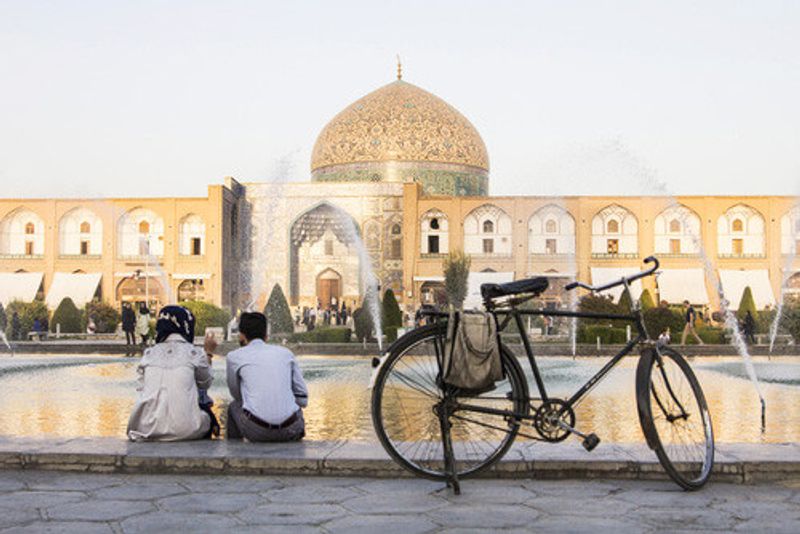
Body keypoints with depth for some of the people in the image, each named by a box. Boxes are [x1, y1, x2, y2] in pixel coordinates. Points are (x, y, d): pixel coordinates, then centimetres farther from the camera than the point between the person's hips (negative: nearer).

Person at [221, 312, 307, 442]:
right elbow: (303, 400, 15)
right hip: (290, 431, 2)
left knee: (233, 406, 30)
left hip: (256, 431, -2)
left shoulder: (234, 356, 8)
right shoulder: (286, 353, 13)